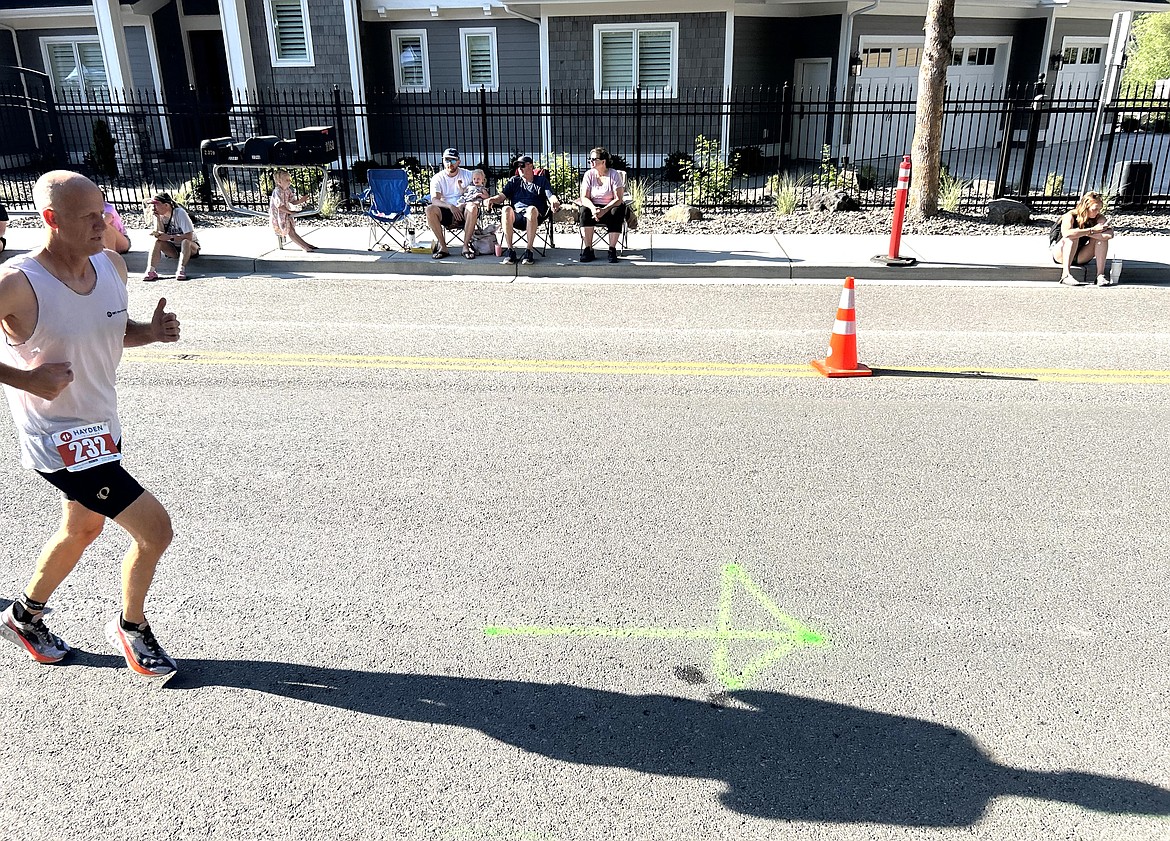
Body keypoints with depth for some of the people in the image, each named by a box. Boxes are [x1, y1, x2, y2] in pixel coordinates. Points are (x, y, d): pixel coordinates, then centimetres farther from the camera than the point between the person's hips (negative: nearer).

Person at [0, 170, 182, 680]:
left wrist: (151, 331, -8)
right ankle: (131, 628, 18)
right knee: (155, 529, -10)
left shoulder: (112, 265, -3)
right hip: (58, 441, -8)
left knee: (82, 530, 27)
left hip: (102, 426, 8)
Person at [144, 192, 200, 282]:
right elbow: (159, 235, -13)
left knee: (185, 242, -36)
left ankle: (181, 269, -43)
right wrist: (158, 218, -20)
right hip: (173, 249, 4)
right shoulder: (159, 215, -2)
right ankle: (151, 270, -33)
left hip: (191, 247, -4)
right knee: (157, 241, -22)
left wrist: (170, 237, -27)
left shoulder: (180, 213, -18)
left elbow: (189, 236, -26)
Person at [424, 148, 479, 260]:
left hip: (463, 212, 0)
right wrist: (451, 206, -30)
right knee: (430, 209, -30)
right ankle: (443, 247, -22)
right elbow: (434, 200, -12)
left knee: (473, 207, -34)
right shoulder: (437, 178, 3)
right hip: (446, 213, 1)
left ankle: (466, 246, -26)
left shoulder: (467, 175, 6)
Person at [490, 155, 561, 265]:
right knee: (507, 209, -33)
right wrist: (492, 200, -8)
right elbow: (502, 196, 15)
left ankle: (529, 251, -39)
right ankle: (509, 250, -33)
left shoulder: (542, 180, 20)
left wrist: (555, 202, -20)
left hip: (534, 218, -2)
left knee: (532, 209, -38)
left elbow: (551, 196, 5)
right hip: (516, 216, 2)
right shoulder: (514, 181, 27)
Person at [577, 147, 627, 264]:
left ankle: (612, 250, -28)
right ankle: (588, 250, -31)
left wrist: (604, 210, -31)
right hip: (594, 207, 2)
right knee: (584, 211, -30)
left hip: (611, 207, -2)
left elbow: (618, 199, -15)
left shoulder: (615, 175, -9)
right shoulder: (589, 174, 0)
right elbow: (584, 197, -6)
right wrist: (593, 208, -28)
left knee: (617, 212, -35)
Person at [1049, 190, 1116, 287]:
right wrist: (1092, 230, -33)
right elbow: (1066, 233, -40)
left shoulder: (1098, 218, -6)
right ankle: (1065, 275, -40)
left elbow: (1110, 234, -24)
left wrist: (1083, 232, -29)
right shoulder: (1070, 216, -18)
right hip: (1060, 254, -4)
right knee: (1073, 237, -32)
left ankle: (1100, 274, -24)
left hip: (1080, 257, 4)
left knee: (1102, 237, -17)